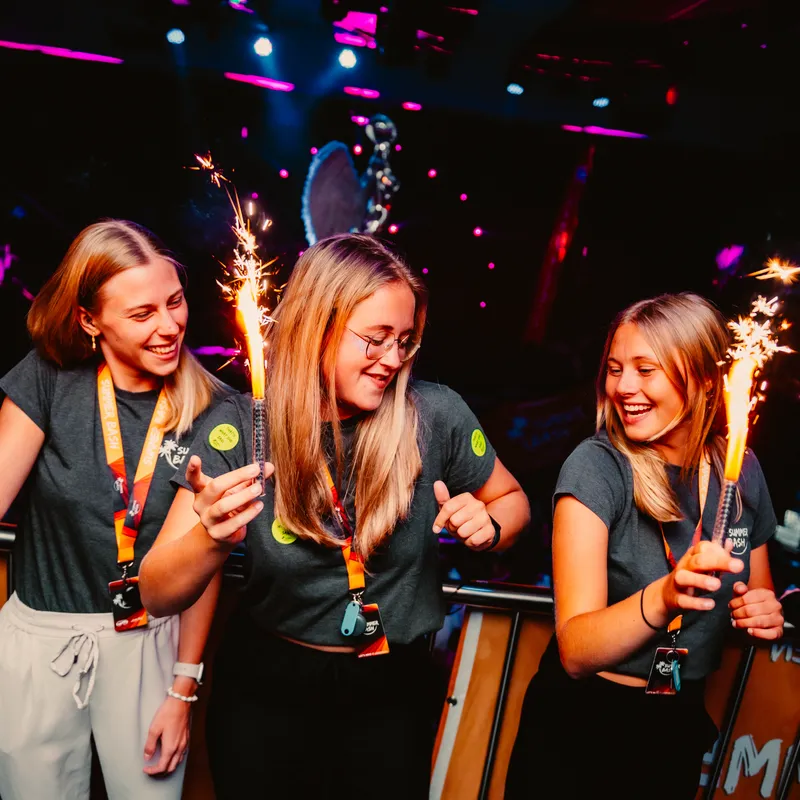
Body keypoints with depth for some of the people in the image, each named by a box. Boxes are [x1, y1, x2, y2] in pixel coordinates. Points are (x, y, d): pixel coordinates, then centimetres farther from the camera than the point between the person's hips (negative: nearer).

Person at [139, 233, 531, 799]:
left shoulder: (437, 415, -14)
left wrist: (487, 527, -18)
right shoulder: (240, 430, -15)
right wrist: (211, 536, -39)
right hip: (266, 689, 0)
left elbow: (511, 499, 5)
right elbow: (158, 596, -17)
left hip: (393, 690, 1)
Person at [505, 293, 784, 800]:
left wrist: (765, 614, -11)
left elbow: (758, 596, 11)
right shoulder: (598, 466, -19)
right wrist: (662, 597, -41)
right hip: (581, 721, -4)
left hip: (681, 727, 4)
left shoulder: (740, 472, -6)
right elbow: (575, 652, -25)